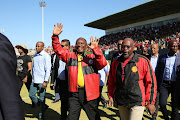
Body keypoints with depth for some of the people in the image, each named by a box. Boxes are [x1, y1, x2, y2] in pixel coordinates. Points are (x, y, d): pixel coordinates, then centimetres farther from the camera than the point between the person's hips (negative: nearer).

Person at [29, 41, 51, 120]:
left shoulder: (46, 56, -8)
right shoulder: (35, 56, 13)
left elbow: (48, 70, -13)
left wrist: (45, 81, -19)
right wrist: (33, 78, 19)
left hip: (42, 81, -7)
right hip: (34, 81, 7)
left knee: (41, 98, 1)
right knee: (31, 95, 9)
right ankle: (43, 107, 29)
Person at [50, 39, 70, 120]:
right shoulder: (58, 55, 9)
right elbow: (54, 69, 13)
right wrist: (52, 81, 10)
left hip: (68, 83, -6)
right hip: (60, 82, 6)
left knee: (65, 101, 1)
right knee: (63, 100, 19)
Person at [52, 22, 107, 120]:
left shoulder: (92, 57, 1)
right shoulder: (70, 55, 8)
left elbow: (103, 64, -13)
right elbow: (58, 50, 5)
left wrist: (95, 49, -24)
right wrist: (55, 36, -9)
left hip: (89, 93, -1)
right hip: (74, 93, 2)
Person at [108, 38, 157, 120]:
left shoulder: (143, 61, -8)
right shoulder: (116, 62, 4)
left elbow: (151, 82, -5)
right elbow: (111, 81, 14)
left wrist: (151, 102, -5)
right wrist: (110, 96, 11)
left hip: (137, 102, -4)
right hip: (121, 102, 4)